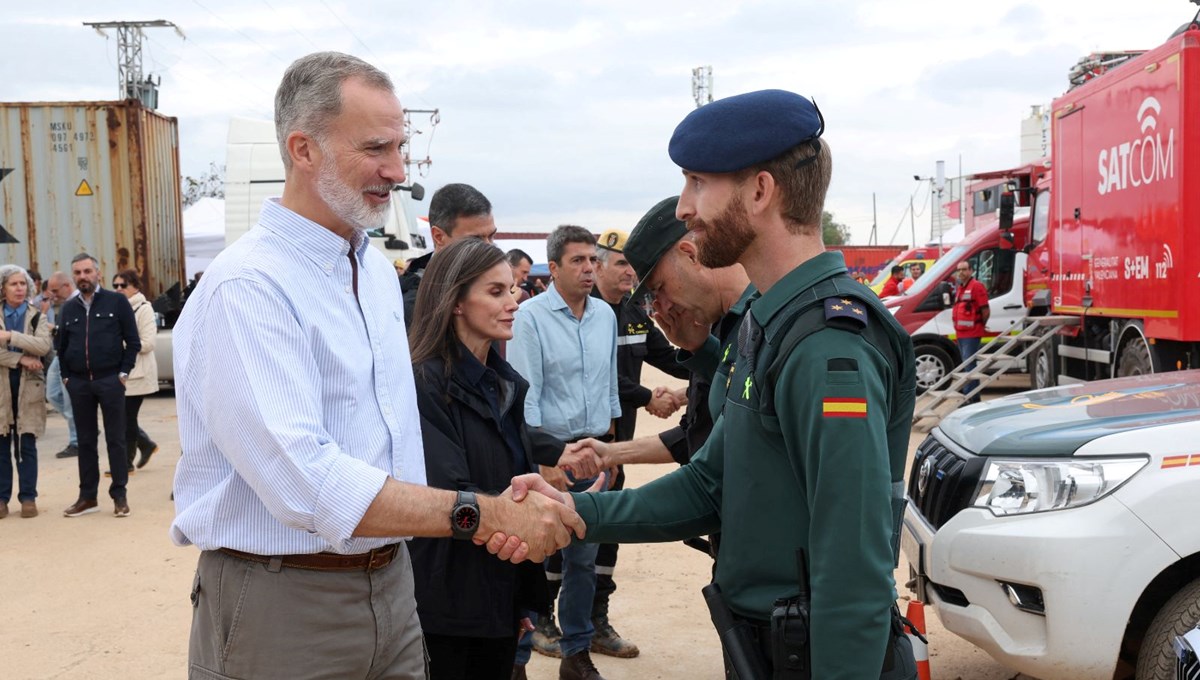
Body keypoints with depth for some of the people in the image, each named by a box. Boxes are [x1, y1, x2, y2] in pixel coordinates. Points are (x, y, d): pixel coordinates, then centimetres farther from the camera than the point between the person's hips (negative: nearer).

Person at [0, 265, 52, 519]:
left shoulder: (37, 316, 6)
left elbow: (43, 346, -12)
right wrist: (21, 359, -16)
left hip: (29, 386, 0)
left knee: (27, 445, 1)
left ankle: (28, 498, 7)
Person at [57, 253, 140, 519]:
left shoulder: (117, 301, -1)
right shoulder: (69, 308, 11)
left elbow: (133, 341, -2)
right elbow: (61, 346, 17)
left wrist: (123, 372, -6)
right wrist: (66, 376, 8)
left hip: (109, 380, -4)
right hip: (78, 383, 4)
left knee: (115, 439, 1)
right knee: (85, 441, 9)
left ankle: (119, 495, 8)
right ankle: (87, 497, 15)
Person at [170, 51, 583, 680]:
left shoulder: (379, 271, 10)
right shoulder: (246, 288, -19)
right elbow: (304, 480, -28)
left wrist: (489, 514, 0)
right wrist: (482, 514, -26)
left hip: (391, 583, 8)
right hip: (282, 605, -7)